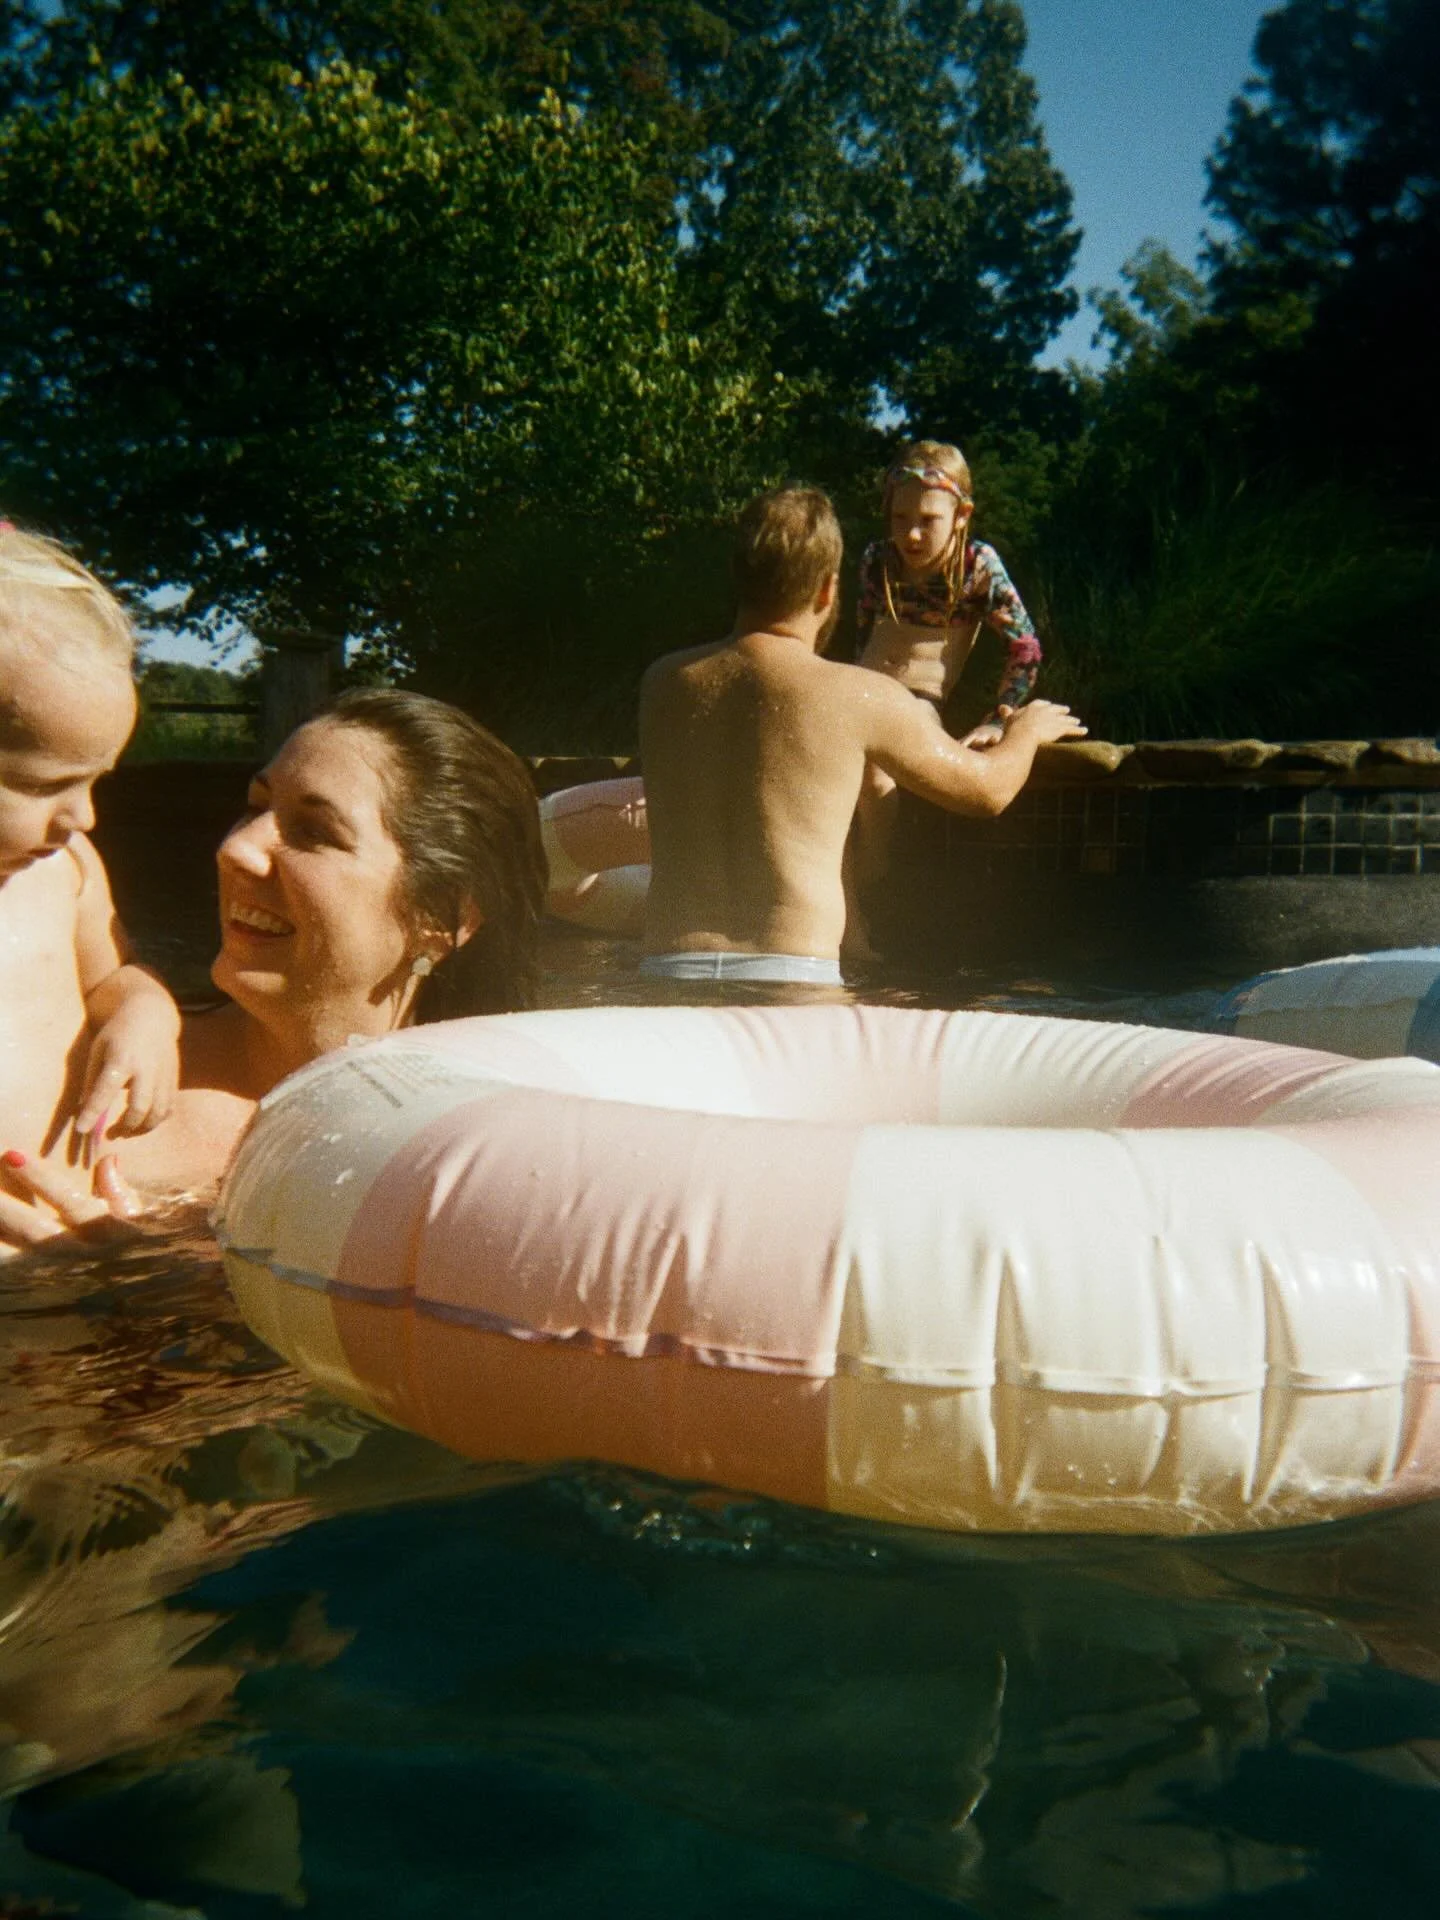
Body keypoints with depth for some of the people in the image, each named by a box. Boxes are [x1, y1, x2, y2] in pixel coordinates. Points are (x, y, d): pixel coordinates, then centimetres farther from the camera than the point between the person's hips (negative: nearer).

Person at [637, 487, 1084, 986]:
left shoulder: (663, 683, 10)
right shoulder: (862, 699, -1)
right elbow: (987, 789, 15)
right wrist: (1027, 730, 39)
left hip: (669, 970, 4)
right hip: (789, 983, -3)